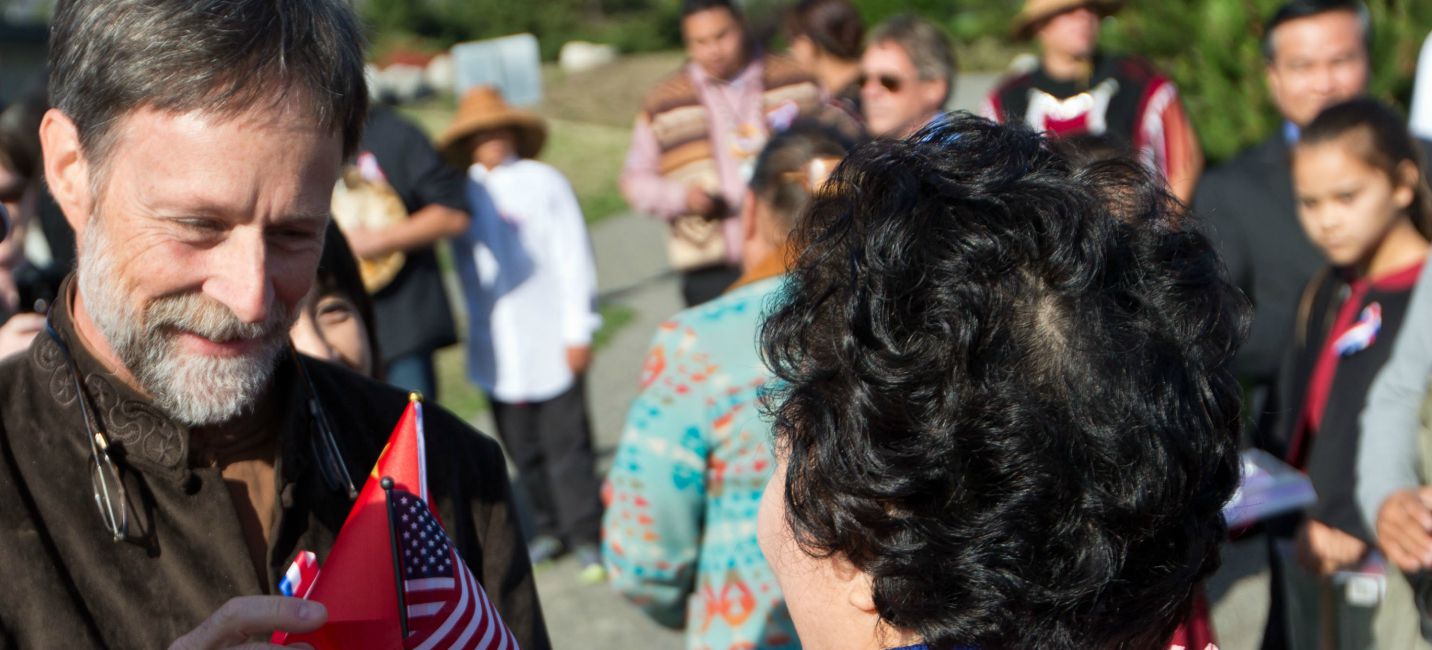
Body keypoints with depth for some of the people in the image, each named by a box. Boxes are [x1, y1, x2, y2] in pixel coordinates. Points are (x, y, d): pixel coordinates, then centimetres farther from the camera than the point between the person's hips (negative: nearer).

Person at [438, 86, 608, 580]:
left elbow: (573, 257, 1)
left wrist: (578, 330, -3)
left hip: (549, 340, -3)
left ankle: (585, 535, 3)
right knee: (521, 447, 7)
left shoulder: (543, 182, 1)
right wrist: (477, 327, 11)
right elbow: (464, 266, 15)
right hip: (497, 349, 3)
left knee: (566, 442, -4)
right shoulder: (464, 195, 9)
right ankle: (545, 529, 20)